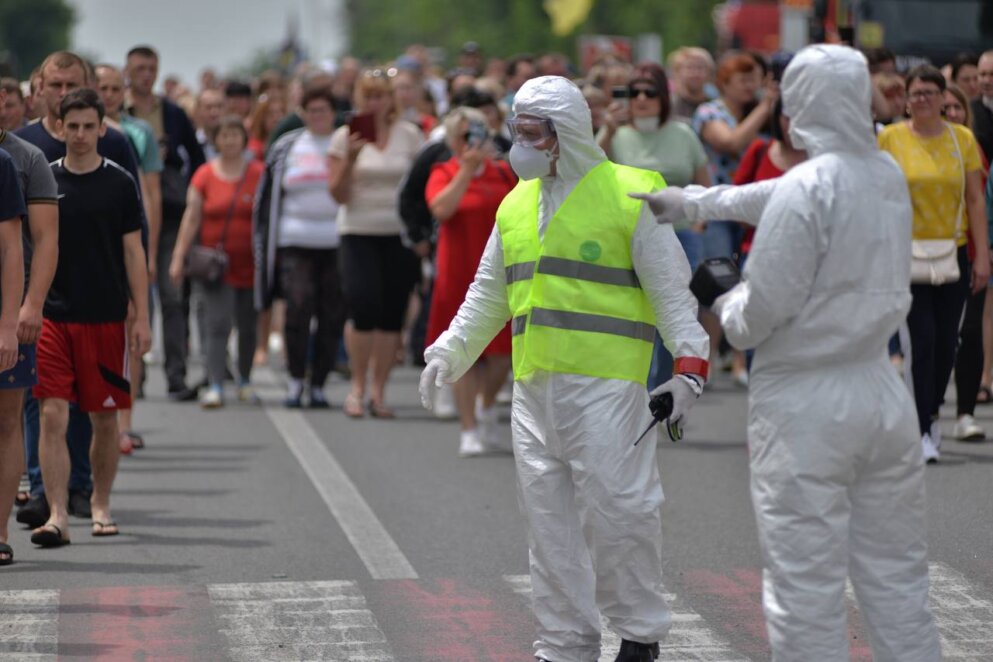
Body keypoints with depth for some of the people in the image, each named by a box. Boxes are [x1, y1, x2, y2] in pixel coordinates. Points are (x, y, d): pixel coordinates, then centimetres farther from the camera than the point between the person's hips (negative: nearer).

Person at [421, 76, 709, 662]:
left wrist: (690, 364, -14)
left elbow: (671, 288, -5)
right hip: (533, 387, 6)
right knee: (550, 518, 7)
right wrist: (450, 353, 19)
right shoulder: (517, 204, 16)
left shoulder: (630, 195, -3)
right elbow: (488, 295, 26)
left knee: (617, 506, -7)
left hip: (606, 383, -6)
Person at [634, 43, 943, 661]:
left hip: (806, 403, -6)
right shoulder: (888, 175, 4)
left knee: (807, 589, 0)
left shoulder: (808, 188, -17)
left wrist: (726, 304, 6)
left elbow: (763, 310, -15)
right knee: (898, 578, 12)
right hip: (882, 393, 7)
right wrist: (693, 201, 26)